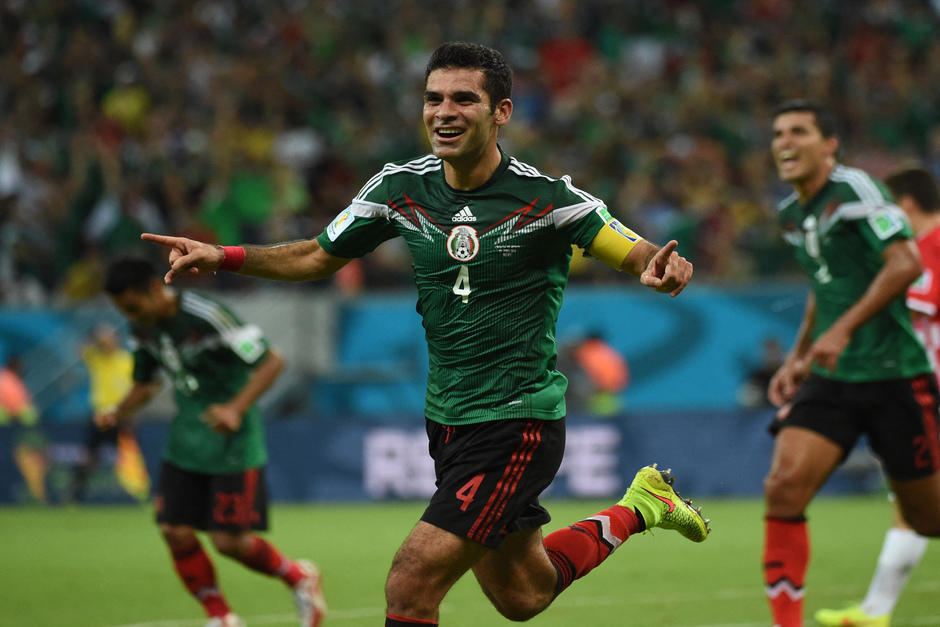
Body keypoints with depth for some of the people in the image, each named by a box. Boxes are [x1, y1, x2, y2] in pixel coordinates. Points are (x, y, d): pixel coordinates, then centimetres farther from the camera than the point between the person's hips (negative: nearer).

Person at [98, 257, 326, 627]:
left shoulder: (207, 316, -22)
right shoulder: (142, 328, 1)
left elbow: (271, 362, -18)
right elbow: (145, 383, 18)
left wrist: (236, 409, -30)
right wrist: (119, 413, -2)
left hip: (233, 444, -7)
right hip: (186, 444, 7)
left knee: (228, 540, -9)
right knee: (175, 531, -4)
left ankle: (298, 577, 19)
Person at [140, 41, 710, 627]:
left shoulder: (547, 197, -15)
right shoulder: (401, 187, -1)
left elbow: (637, 254, -13)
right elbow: (319, 256, 12)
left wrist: (660, 267, -36)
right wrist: (224, 256, 0)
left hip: (518, 423, -6)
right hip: (448, 419, 6)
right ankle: (637, 507, 41)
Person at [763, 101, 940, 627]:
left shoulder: (854, 190, -11)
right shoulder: (793, 214, 13)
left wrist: (843, 330, -26)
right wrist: (798, 358, 21)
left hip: (894, 374, -6)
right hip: (830, 380, 6)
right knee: (784, 487, -15)